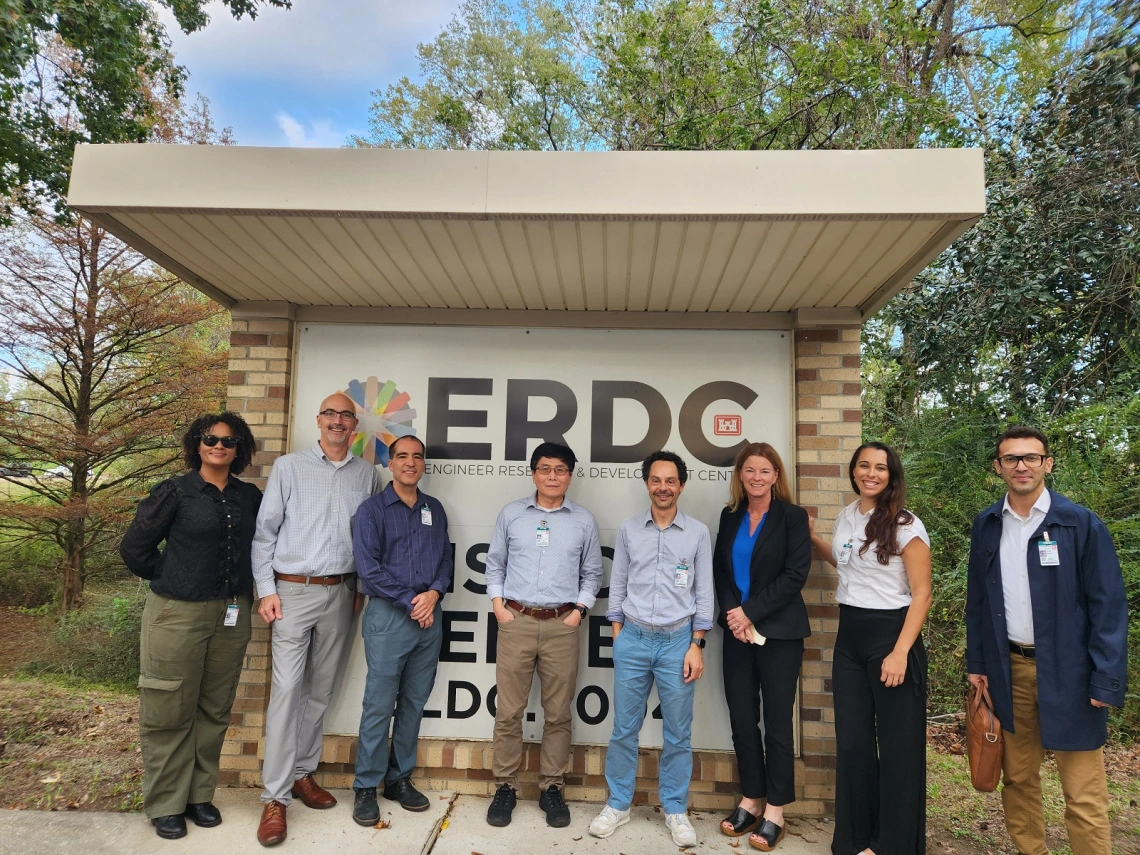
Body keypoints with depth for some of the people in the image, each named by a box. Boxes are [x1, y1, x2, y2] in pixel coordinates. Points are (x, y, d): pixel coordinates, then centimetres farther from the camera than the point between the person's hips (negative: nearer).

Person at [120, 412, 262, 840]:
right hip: (178, 615, -3)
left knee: (214, 711, 12)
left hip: (231, 616, 4)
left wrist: (242, 586, 7)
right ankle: (165, 804, 22)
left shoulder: (249, 496, 5)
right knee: (170, 712, 6)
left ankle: (199, 795, 28)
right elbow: (134, 547, -2)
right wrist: (172, 578, 2)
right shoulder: (175, 491, -6)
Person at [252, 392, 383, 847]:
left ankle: (303, 772, 26)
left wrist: (365, 588, 7)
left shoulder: (367, 474, 6)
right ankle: (276, 797, 3)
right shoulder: (289, 467, 0)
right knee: (287, 691, -5)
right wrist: (266, 590, -6)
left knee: (320, 690, 12)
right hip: (294, 590, -3)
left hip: (340, 593, 3)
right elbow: (265, 531, -1)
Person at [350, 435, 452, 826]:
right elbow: (368, 568, -10)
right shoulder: (372, 509, -2)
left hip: (429, 616, 4)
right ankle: (366, 787, 14)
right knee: (379, 705, 0)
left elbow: (445, 560, 10)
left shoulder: (435, 510, 12)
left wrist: (434, 594, -9)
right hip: (389, 615, -4)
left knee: (414, 703, 11)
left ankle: (400, 779, 25)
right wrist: (410, 602, -12)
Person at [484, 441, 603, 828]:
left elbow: (592, 573, 10)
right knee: (508, 710, 5)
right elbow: (494, 564, 10)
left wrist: (579, 610, -1)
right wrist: (498, 605, 1)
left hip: (562, 625, 0)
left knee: (558, 713, 7)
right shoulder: (511, 514, 5)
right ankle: (505, 786, 19)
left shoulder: (584, 520, 4)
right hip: (516, 621, 0)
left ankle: (551, 788, 21)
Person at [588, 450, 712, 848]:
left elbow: (704, 592, 1)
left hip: (678, 641, -1)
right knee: (624, 728, 9)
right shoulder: (629, 529, 3)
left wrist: (696, 644, -4)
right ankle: (618, 804, 25)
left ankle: (676, 809, 25)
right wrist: (617, 634, 3)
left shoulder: (698, 532, 0)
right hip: (633, 639, 1)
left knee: (677, 732, 9)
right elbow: (617, 585, 7)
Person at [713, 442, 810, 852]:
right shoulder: (730, 516, 8)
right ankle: (750, 800, 25)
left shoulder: (793, 517, -4)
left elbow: (795, 574, -12)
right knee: (741, 719, 9)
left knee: (776, 722, 4)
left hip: (778, 632, -4)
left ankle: (775, 811, 16)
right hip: (737, 630, 4)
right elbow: (719, 570, 7)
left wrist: (750, 612, -15)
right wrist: (732, 613, -8)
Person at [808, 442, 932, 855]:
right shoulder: (846, 517, 7)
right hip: (849, 635, 6)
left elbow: (921, 594, -12)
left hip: (891, 634, -6)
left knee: (898, 744, 7)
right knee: (851, 740, 12)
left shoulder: (906, 525, -11)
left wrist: (900, 653, -19)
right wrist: (810, 536, 20)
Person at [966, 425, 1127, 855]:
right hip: (1010, 670, 4)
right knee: (1017, 779, 14)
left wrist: (1106, 680, -11)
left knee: (1084, 796, 2)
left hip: (1068, 672, -3)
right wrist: (976, 663, 8)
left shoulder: (1081, 524, -6)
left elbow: (1108, 606, -7)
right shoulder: (986, 525, 5)